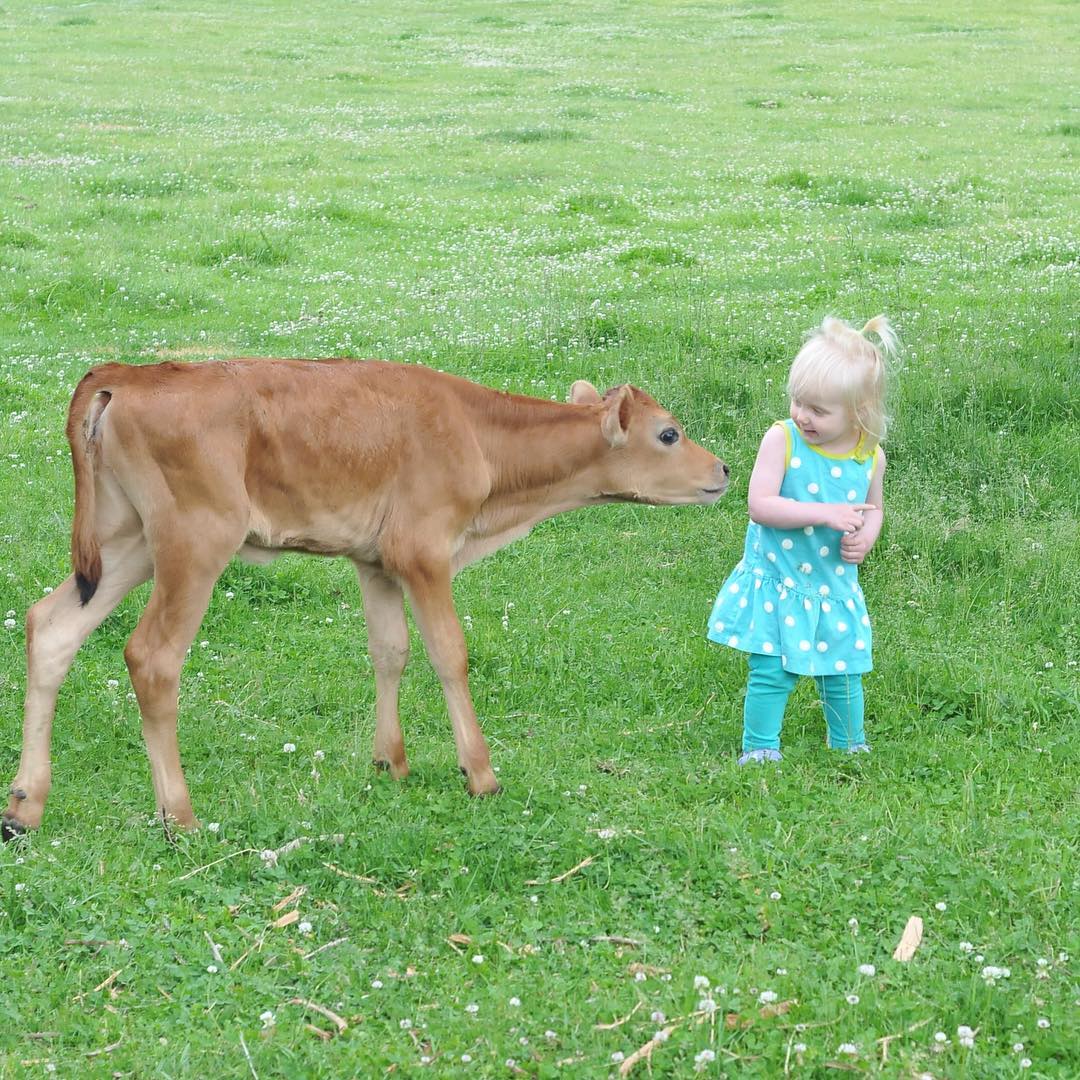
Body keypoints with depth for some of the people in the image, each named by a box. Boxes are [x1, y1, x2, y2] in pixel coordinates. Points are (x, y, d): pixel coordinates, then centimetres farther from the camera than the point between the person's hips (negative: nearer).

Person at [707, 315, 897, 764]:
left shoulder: (870, 456, -4)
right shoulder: (782, 439, -15)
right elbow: (760, 505, -24)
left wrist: (866, 538, -7)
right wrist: (825, 513, -30)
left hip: (835, 588, 3)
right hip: (777, 583, -3)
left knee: (843, 675, 13)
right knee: (771, 672, -5)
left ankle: (851, 748, 33)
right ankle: (759, 751, 10)